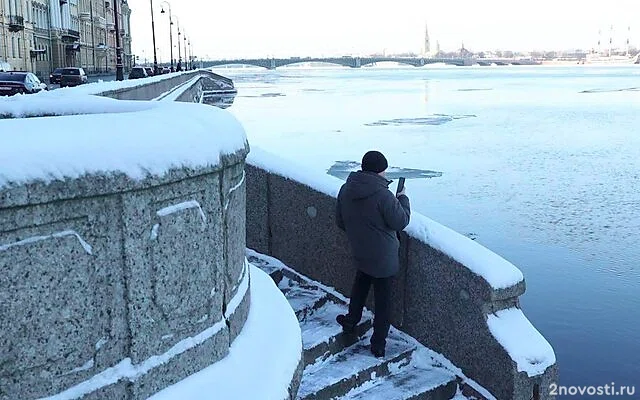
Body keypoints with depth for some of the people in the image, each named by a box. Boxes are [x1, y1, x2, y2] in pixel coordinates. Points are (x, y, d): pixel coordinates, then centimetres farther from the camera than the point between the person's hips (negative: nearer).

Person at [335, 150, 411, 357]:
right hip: (384, 256, -5)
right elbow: (400, 221, -17)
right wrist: (403, 199, -1)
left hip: (360, 252, 6)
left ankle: (351, 321, 45)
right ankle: (378, 344, 17)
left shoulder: (346, 190, -5)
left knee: (360, 284, 31)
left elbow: (340, 222, 7)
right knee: (383, 299, 8)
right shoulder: (383, 195, -25)